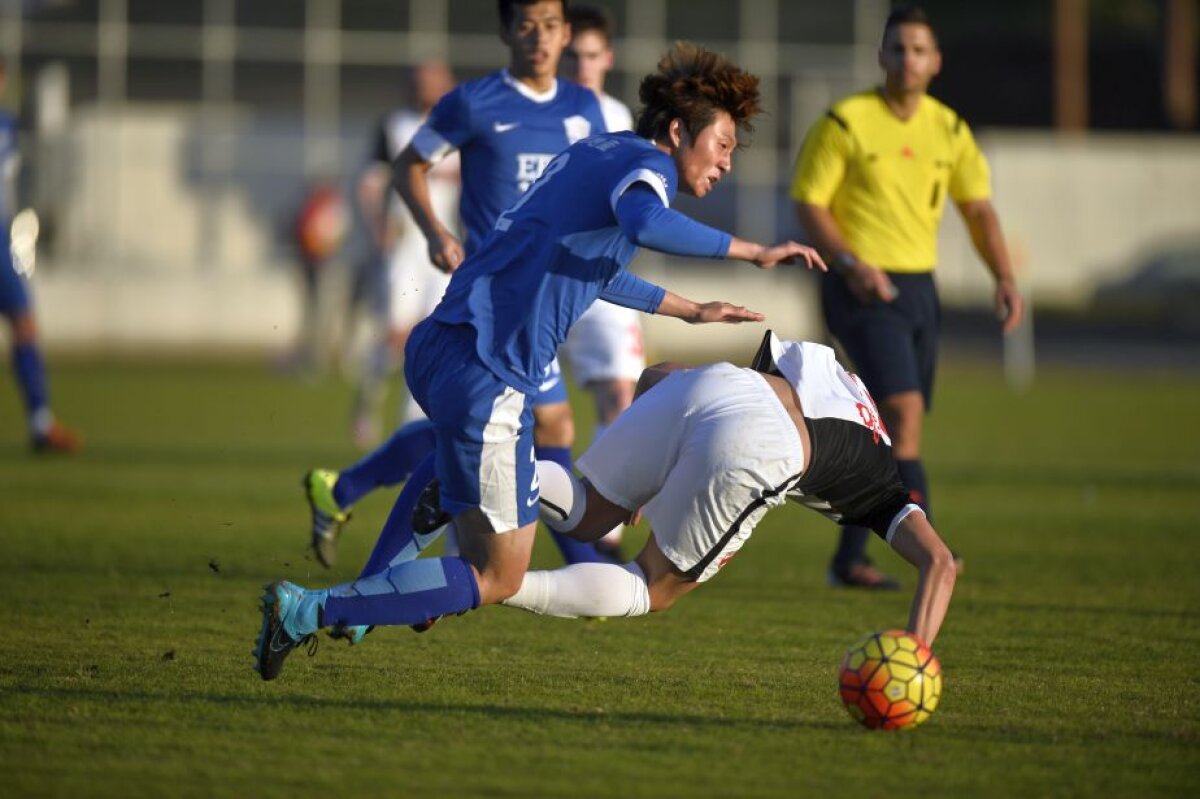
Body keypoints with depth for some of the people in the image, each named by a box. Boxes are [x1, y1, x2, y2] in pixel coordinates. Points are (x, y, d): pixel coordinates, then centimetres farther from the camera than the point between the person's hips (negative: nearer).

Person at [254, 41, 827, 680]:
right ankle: (307, 611, -10)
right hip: (488, 380, -9)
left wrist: (689, 310, 48)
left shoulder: (592, 152, 24)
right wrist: (752, 252, -22)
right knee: (497, 579, -3)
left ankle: (373, 594, 30)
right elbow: (644, 223, -29)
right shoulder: (648, 165, -3)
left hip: (432, 348, 9)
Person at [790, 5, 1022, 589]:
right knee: (904, 408, -21)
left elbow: (978, 208, 12)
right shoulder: (845, 123, -8)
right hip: (863, 289, -6)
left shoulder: (949, 130, 8)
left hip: (919, 286, 6)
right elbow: (810, 204, -7)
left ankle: (849, 558, 19)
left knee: (889, 430, 8)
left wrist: (1004, 277, -2)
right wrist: (850, 262, -22)